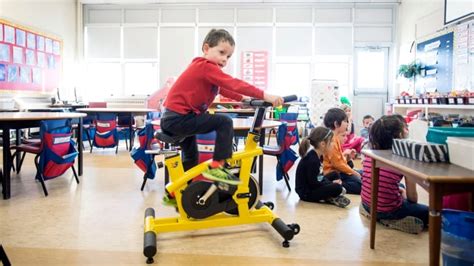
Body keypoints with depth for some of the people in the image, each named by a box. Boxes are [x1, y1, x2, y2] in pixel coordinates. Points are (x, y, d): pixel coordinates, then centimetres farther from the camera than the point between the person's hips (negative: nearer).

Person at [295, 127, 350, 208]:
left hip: (312, 186, 11)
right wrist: (332, 183, -11)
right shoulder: (312, 160, -25)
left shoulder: (317, 155, 5)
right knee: (337, 188, -28)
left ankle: (329, 197, -2)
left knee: (335, 175, 19)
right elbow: (313, 183, -22)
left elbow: (318, 176, 12)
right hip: (306, 193, -11)